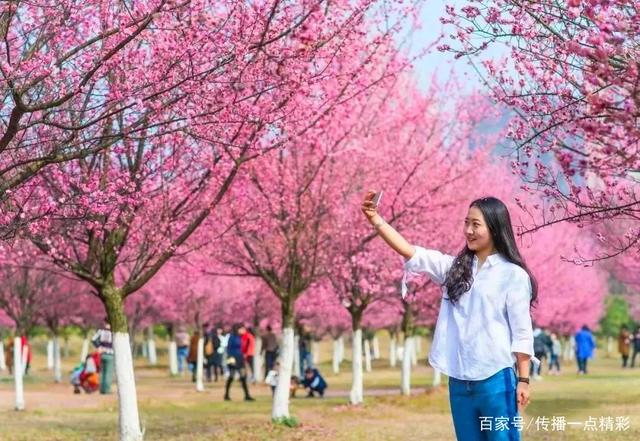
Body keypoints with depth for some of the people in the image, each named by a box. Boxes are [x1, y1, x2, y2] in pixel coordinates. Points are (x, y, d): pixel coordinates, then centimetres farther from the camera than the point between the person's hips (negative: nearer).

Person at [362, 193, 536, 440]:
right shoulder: (455, 268, 11)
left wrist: (523, 380, -6)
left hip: (495, 380, -5)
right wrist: (376, 221, -8)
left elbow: (522, 332, -4)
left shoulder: (513, 275, -4)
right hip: (459, 381, 5)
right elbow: (410, 253, 3)